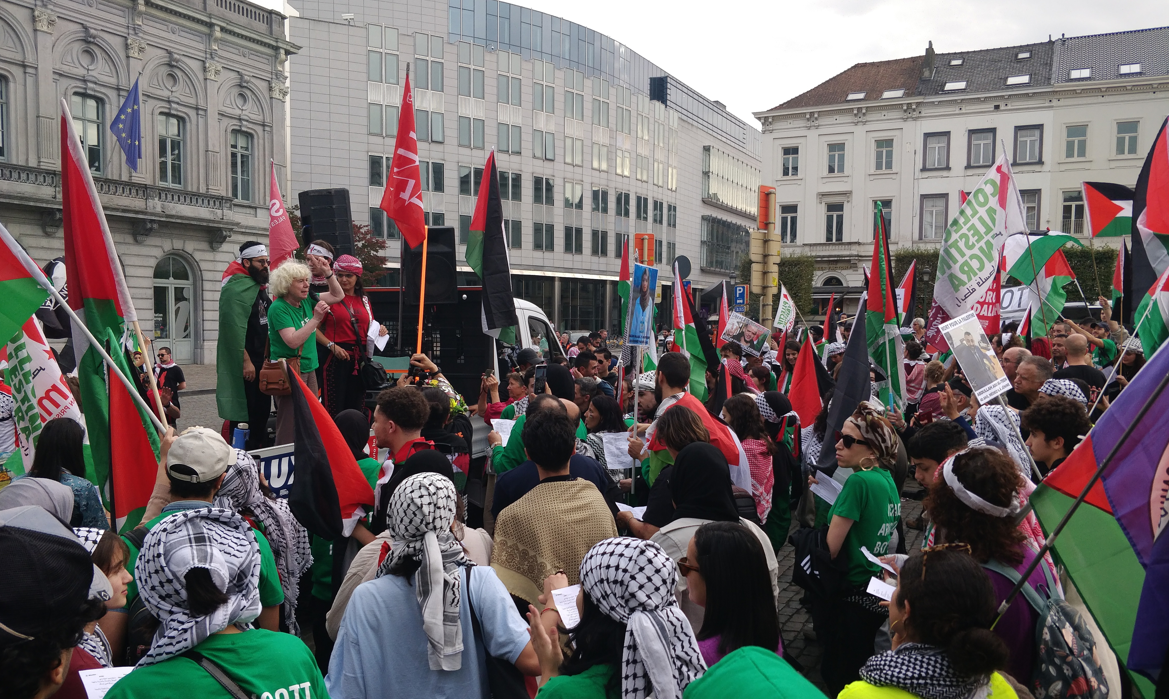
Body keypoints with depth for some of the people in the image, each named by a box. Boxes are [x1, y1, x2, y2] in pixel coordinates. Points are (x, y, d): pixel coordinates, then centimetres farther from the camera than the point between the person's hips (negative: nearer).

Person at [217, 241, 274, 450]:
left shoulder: (259, 287, 16)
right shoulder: (237, 288, -16)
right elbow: (235, 328, -25)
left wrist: (266, 358, 19)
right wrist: (246, 361, -25)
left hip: (259, 362, 10)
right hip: (244, 365, -10)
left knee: (262, 410, 17)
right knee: (244, 415, -5)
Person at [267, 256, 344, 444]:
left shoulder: (306, 301, 7)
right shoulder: (278, 307, -14)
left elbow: (338, 295, 16)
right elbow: (293, 341, -24)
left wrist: (327, 273, 2)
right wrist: (316, 319, -27)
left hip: (309, 369, 8)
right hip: (289, 371, -8)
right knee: (290, 426, -8)